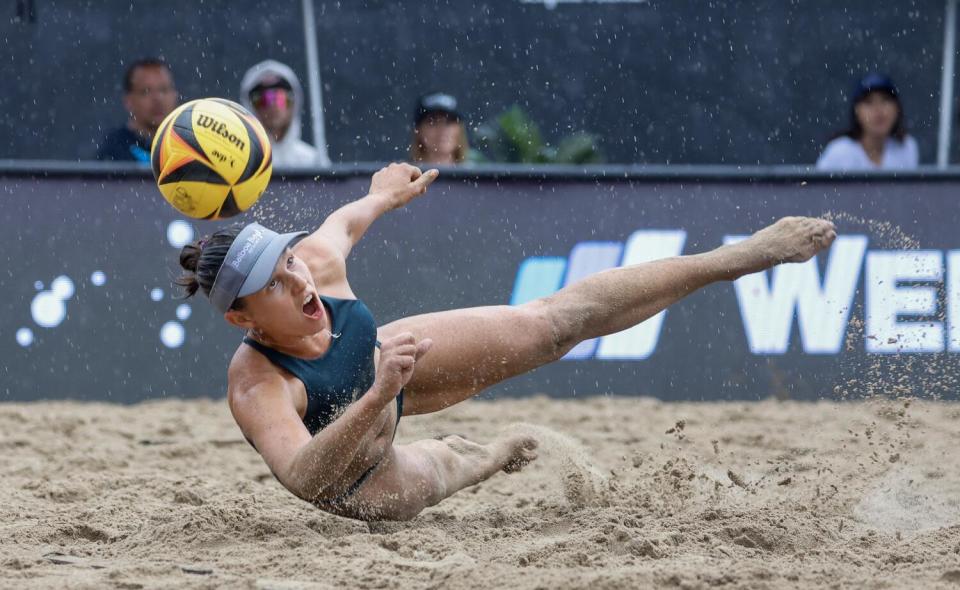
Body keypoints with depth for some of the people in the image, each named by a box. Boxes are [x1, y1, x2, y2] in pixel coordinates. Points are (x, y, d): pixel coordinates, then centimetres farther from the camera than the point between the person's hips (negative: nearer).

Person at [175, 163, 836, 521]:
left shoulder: (316, 260, -29)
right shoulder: (256, 386, -43)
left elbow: (341, 225, -3)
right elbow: (304, 477, -58)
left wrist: (384, 197, 19)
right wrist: (378, 398, -68)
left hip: (382, 360, 5)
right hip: (343, 471, -5)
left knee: (556, 322, -1)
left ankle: (739, 256, 12)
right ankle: (485, 458, 48)